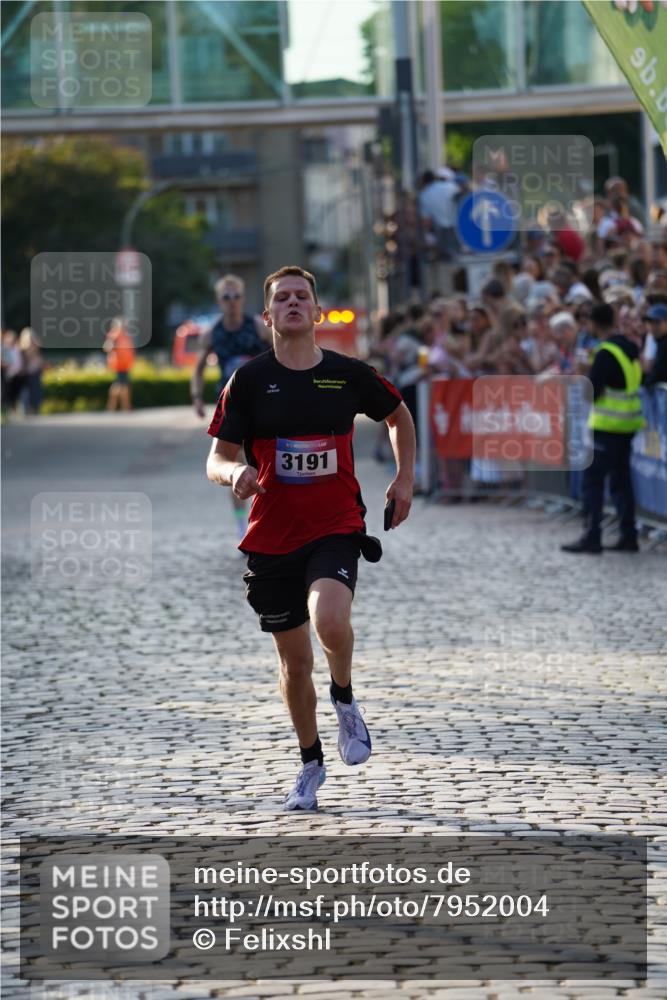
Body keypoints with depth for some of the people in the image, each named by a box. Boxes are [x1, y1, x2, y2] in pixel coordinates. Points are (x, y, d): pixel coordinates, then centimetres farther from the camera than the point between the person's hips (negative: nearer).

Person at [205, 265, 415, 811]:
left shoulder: (349, 374, -1)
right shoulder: (250, 379, -2)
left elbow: (399, 414, 20)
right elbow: (217, 459, 0)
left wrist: (405, 479, 12)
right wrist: (235, 472, -23)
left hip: (337, 527, -1)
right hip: (272, 536, 2)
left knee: (330, 619, -30)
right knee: (294, 660, 10)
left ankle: (345, 699, 2)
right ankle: (311, 764, 31)